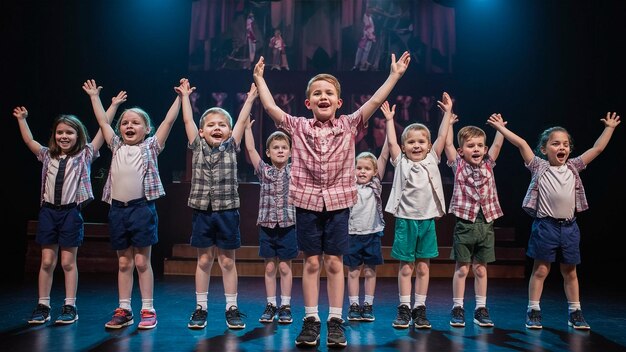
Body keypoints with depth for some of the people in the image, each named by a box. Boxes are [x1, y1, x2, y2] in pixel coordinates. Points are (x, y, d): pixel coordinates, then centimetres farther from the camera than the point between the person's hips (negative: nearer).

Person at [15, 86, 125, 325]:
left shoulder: (84, 156, 1)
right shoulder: (48, 156, 11)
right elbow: (29, 140, 17)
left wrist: (113, 106, -4)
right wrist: (22, 119, 20)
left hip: (71, 211, -3)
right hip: (48, 210, 3)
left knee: (68, 262, 3)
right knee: (47, 261, 6)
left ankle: (70, 306, 11)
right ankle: (42, 306, 14)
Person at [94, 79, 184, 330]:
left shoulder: (151, 147, 5)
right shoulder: (117, 147, 14)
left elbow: (169, 120, 1)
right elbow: (103, 122, 21)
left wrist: (180, 97, -1)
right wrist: (94, 96, 27)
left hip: (142, 208, -4)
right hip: (117, 208, 4)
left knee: (142, 261, 1)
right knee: (123, 262, 10)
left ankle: (148, 310, 9)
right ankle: (124, 310, 17)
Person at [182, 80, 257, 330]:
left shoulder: (231, 147, 5)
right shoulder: (197, 147, 6)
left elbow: (242, 120, 5)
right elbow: (188, 120, 7)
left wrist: (250, 98, 8)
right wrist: (185, 96, 14)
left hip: (227, 211, 0)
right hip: (202, 211, 1)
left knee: (227, 261, 6)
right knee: (204, 260, 8)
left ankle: (231, 308, 15)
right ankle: (200, 308, 18)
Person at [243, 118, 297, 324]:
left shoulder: (294, 170, 3)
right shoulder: (264, 171, 5)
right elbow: (250, 149, 1)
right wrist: (247, 127, 0)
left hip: (287, 226, -1)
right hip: (267, 225, 1)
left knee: (285, 267, 5)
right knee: (270, 267, 8)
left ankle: (285, 306, 14)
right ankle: (271, 305, 18)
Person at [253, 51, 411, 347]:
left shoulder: (349, 126, 3)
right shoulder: (298, 127, 4)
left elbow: (374, 102, -2)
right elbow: (270, 107, 2)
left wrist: (394, 75, -5)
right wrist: (259, 78, 7)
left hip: (338, 202, 0)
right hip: (307, 202, 0)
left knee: (334, 262, 6)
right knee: (311, 262, 6)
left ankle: (335, 321, 15)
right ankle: (311, 320, 16)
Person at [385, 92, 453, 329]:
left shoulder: (432, 160, 7)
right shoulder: (401, 163, 3)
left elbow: (442, 137, 5)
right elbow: (391, 142, -5)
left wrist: (447, 112, 5)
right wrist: (389, 120, -5)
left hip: (427, 220, 2)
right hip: (405, 220, -2)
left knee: (423, 267, 7)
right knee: (405, 267, 4)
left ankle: (420, 308, 16)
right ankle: (404, 308, 13)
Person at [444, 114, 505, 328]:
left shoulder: (488, 165, 9)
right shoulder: (458, 165, 0)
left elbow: (497, 144, 6)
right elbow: (448, 144, -5)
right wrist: (449, 121, -3)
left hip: (486, 224, 3)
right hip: (465, 224, -3)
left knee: (481, 269, 11)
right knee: (462, 268, 4)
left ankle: (481, 309, 19)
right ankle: (457, 309, 13)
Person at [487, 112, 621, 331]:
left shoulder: (573, 167, 10)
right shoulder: (539, 167, -1)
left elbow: (597, 149, 14)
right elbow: (521, 144, -9)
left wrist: (609, 128, 18)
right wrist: (502, 128, -12)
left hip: (569, 226, 4)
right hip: (546, 225, -4)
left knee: (570, 272, 13)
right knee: (541, 270, 3)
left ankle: (575, 312, 23)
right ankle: (533, 311, 11)